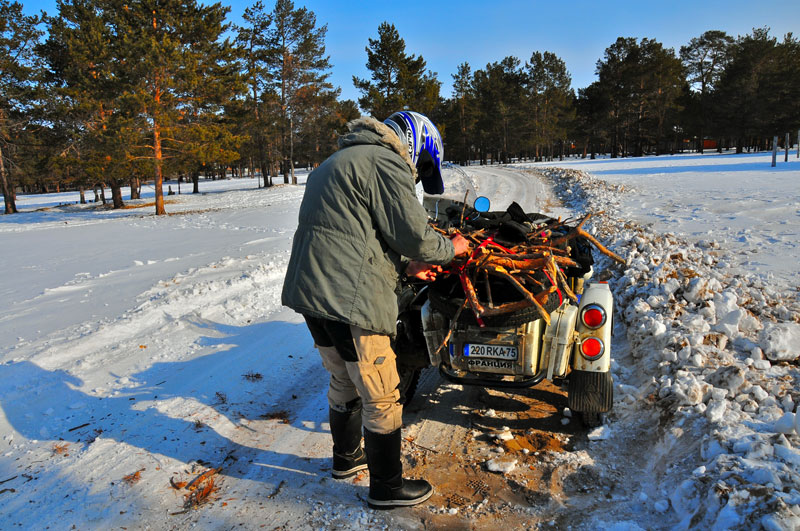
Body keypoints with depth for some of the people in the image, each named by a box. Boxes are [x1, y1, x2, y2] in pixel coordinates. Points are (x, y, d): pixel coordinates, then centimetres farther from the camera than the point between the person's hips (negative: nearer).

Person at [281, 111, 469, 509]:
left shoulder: (338, 161, 24)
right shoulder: (385, 162, -8)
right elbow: (413, 233, -13)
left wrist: (404, 267, 22)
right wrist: (450, 249, 7)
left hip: (310, 290, 10)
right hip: (349, 299, -10)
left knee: (343, 381, 25)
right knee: (381, 396, 4)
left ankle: (346, 458, 43)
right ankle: (387, 487, 18)